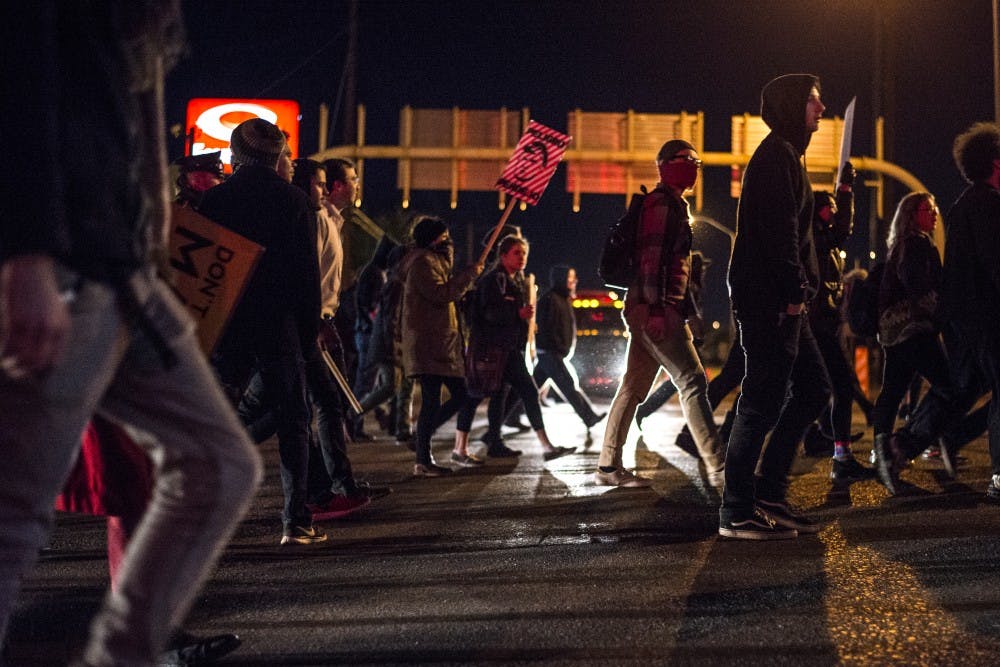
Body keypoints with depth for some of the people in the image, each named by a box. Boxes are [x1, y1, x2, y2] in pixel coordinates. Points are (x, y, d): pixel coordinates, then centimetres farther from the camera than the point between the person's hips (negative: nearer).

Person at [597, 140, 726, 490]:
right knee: (692, 381, -10)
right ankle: (718, 468, -10)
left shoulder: (674, 205, 25)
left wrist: (682, 310, 25)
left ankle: (608, 466, 12)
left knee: (633, 387, 8)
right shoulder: (662, 202, -7)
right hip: (654, 307, -10)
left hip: (654, 308, 10)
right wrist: (656, 308, -24)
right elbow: (651, 257, -17)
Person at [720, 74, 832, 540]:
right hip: (770, 301, -11)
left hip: (781, 303, 11)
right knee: (763, 401, -8)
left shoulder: (784, 155, 24)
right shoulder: (776, 155, -9)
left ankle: (769, 494, 18)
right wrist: (795, 291, -18)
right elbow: (779, 230, -19)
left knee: (813, 389, 13)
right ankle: (737, 514, -1)